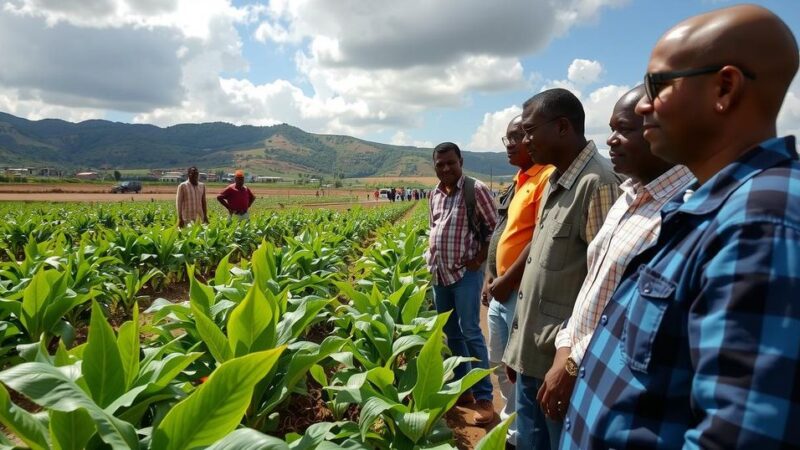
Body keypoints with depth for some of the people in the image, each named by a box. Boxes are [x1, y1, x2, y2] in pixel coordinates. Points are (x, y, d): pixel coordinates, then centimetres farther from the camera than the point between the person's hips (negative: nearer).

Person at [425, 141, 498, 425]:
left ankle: (484, 398, 5)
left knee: (471, 333, -5)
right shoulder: (435, 194, 10)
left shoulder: (476, 190, -10)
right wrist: (432, 256, 8)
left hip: (465, 273, -7)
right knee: (450, 332, 13)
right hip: (439, 274, 7)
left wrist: (478, 260, -14)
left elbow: (494, 228, -9)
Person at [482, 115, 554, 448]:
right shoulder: (519, 181, 15)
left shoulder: (547, 177, -16)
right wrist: (490, 275, 10)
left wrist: (508, 281, -16)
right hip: (500, 290, 10)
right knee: (501, 364, 22)